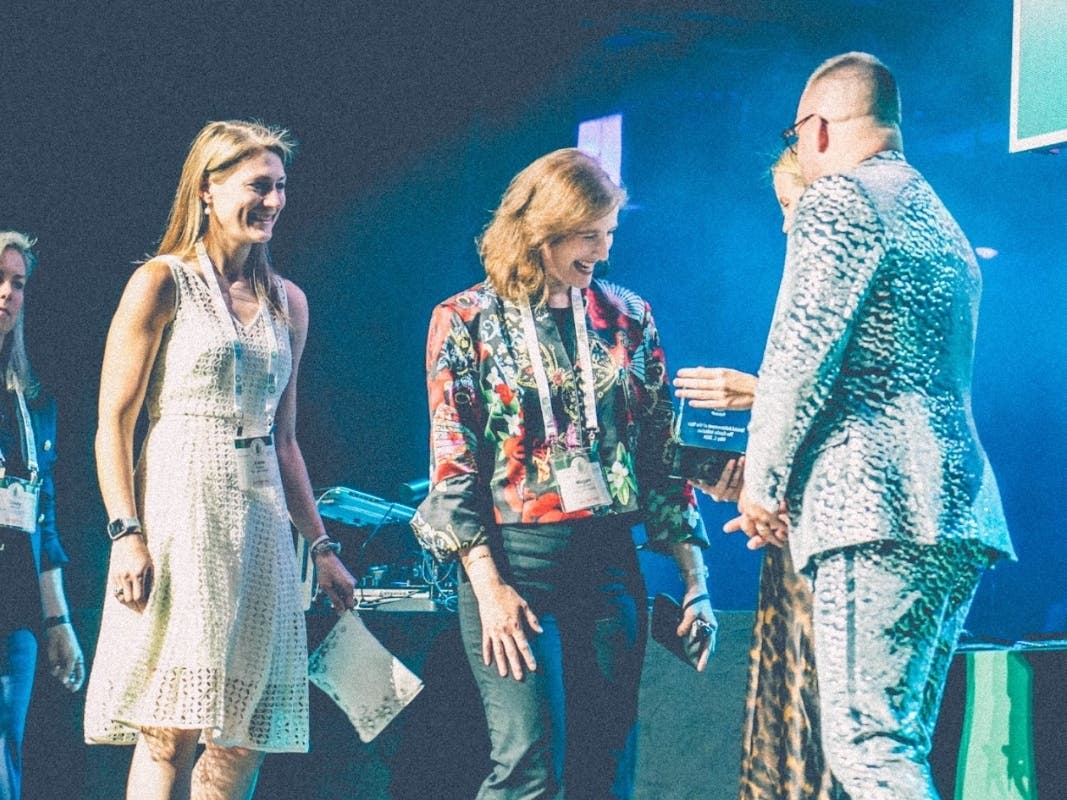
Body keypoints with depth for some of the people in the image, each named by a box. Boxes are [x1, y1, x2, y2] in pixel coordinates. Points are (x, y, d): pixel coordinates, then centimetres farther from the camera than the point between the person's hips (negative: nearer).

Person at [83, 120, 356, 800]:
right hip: (180, 510, -6)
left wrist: (321, 546, 16)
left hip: (261, 520, 6)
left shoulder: (287, 302, 16)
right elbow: (114, 421, -5)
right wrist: (127, 532, -17)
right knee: (172, 732, -10)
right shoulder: (163, 283, 0)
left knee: (246, 740, 3)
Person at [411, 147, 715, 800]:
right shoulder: (468, 321, 0)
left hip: (610, 562, 4)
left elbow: (663, 455, 10)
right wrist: (488, 585, -12)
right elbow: (452, 467, -3)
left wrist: (695, 578, 5)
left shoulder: (626, 318, 9)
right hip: (514, 557, -4)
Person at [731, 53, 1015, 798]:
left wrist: (762, 479, 0)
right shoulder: (944, 224, 25)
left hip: (879, 508, -9)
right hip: (961, 511, 9)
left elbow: (800, 353, -12)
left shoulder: (840, 198, -3)